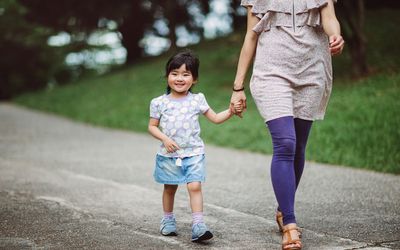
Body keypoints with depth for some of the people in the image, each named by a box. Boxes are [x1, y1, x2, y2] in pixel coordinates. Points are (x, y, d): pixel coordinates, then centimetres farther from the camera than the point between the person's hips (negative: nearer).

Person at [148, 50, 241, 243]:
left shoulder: (197, 100, 0)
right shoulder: (159, 103, -3)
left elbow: (215, 118, 6)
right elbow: (152, 126, 3)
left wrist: (230, 111, -11)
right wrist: (164, 139, -14)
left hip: (193, 154, -1)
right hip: (169, 155, 1)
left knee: (195, 186, -13)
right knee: (170, 188, 13)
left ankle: (198, 225, -13)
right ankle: (168, 220, 33)